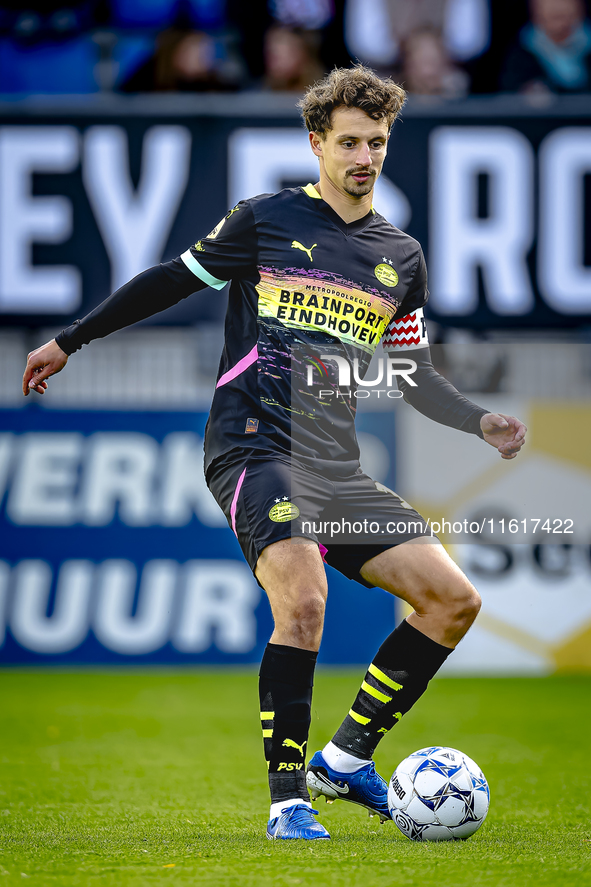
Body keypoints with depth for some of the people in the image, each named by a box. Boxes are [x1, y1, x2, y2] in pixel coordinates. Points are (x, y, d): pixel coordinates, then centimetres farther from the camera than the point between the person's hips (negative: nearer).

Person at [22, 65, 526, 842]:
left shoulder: (401, 258, 16)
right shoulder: (265, 222, 3)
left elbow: (414, 374, 23)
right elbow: (169, 282, 12)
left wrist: (480, 422, 7)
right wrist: (69, 342, 13)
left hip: (337, 467, 6)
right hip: (256, 450, -6)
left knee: (454, 599, -3)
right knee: (304, 600, -28)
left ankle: (345, 761, 6)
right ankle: (287, 799, -19)